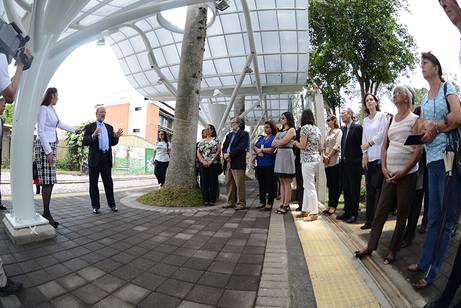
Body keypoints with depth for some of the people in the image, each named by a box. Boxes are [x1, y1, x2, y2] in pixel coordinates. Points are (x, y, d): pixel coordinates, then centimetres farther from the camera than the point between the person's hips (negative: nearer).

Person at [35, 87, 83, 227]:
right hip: (44, 146, -9)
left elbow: (60, 124, 35)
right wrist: (48, 152, -18)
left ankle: (46, 214, 9)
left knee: (49, 182, 5)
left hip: (52, 145, 9)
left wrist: (74, 130, 50)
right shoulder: (43, 109, -8)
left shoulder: (52, 109, 18)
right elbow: (40, 131, -13)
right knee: (48, 181, -10)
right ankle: (46, 214, -4)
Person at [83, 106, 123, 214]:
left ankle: (112, 204, 15)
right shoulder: (90, 127, 5)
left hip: (106, 157, 3)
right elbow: (84, 142, -5)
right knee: (94, 183, 5)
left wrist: (116, 137, -6)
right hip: (95, 158, -3)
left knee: (108, 182, 6)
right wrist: (93, 136, -23)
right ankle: (95, 206, 14)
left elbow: (112, 143, 15)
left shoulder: (109, 127, 17)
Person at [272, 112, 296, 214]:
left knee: (287, 181, -4)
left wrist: (277, 141, 4)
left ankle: (286, 205, 0)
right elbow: (273, 144, 14)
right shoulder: (280, 131, 22)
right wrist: (280, 142, -3)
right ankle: (282, 204, 12)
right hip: (279, 155, 8)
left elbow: (283, 141, -13)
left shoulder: (291, 130, 0)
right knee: (281, 181, 7)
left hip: (287, 154, -8)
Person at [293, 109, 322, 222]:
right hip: (316, 159, 9)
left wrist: (296, 143, 5)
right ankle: (305, 210, 23)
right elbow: (320, 148, 15)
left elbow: (302, 146, -14)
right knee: (307, 186, 14)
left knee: (310, 187, -3)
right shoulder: (317, 129, 15)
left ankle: (314, 213, 4)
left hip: (308, 159, -9)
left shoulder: (305, 128, -9)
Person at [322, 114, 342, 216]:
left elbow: (337, 146, -11)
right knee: (330, 184, 9)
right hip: (327, 163, 7)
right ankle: (330, 205, 15)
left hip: (335, 161, -7)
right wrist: (324, 155, -1)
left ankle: (333, 206, 2)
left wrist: (328, 156, -12)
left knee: (336, 185, -2)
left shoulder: (338, 132, -1)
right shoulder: (327, 134, 21)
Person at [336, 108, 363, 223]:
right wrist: (342, 158, 11)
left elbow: (361, 145, -13)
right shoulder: (343, 129, 15)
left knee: (354, 191, 3)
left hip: (354, 165, -8)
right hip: (345, 165, 8)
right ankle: (347, 212, 26)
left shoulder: (357, 128, -10)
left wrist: (360, 161, -13)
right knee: (346, 190, 15)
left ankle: (354, 214, 15)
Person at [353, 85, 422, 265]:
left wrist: (403, 172, -15)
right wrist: (384, 168, -1)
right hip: (390, 175, 5)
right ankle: (370, 247, 18)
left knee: (402, 215, 7)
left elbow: (418, 150, -9)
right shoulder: (391, 121, 14)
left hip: (407, 175, -5)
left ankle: (393, 250, 21)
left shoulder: (414, 120, -3)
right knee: (380, 212, 7)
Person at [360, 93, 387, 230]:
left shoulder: (381, 115, 3)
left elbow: (382, 134, -6)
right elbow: (364, 138, 14)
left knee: (378, 189, -7)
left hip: (379, 157, -5)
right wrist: (364, 155, 4)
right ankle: (369, 220, 11)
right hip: (369, 158, 5)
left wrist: (368, 144, -2)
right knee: (370, 190, 5)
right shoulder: (365, 120, 18)